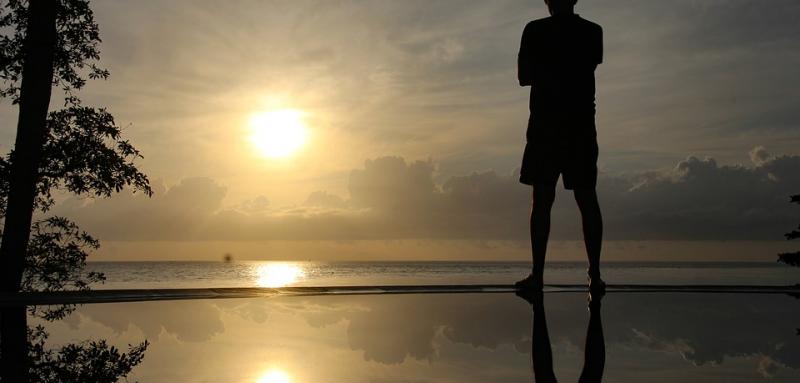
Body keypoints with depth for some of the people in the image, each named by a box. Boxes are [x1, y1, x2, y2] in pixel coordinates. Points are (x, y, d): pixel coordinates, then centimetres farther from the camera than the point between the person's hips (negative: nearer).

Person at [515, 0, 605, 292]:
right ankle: (595, 274, 2)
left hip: (545, 126, -3)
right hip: (582, 126, 3)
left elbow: (523, 77, 3)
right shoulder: (593, 32, 7)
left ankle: (537, 274, -6)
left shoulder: (535, 31, -2)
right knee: (587, 199, 4)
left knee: (542, 199, -3)